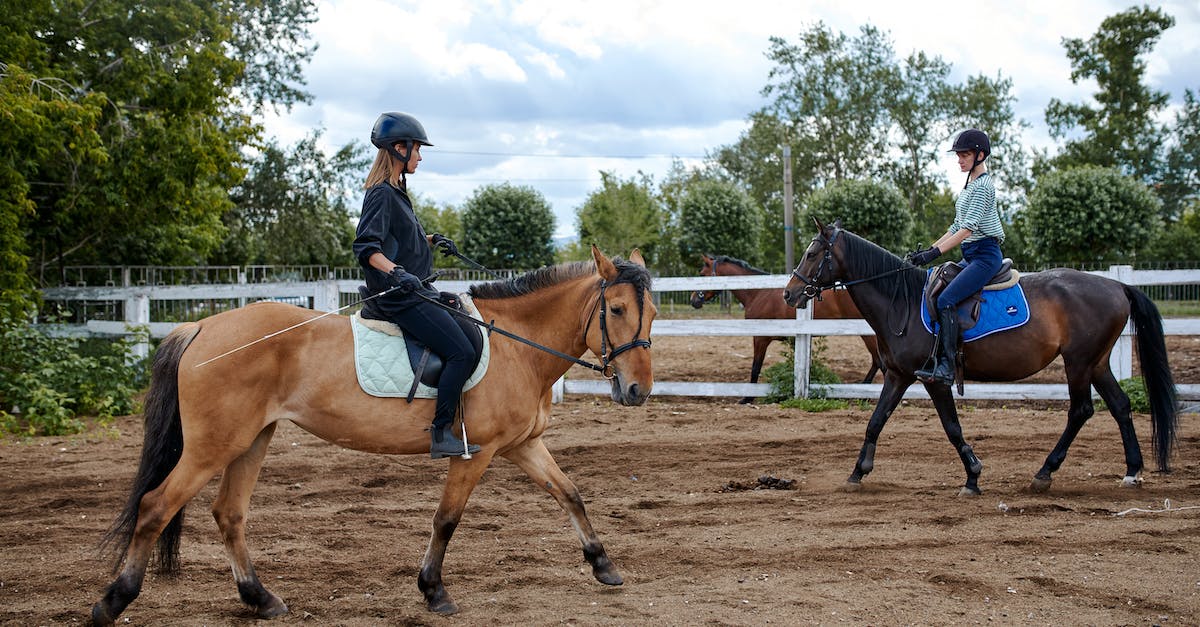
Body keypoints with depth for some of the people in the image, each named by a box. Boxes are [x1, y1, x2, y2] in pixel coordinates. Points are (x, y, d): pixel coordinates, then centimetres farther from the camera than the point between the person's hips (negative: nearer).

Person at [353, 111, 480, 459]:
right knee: (461, 352, -19)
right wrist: (396, 272, -39)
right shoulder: (382, 195, -15)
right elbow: (366, 247, -26)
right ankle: (441, 434, -16)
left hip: (415, 292, 11)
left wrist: (432, 240, 25)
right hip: (401, 297, -11)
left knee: (470, 330, 20)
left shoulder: (396, 192, 15)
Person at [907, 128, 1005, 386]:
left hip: (985, 255, -10)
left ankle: (946, 366, -29)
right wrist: (929, 249, 12)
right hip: (971, 256, 10)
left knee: (945, 300, -25)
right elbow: (957, 227, 23)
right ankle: (934, 358, 4)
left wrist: (935, 253, -26)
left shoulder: (983, 186, -11)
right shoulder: (969, 185, 19)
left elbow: (968, 227, -21)